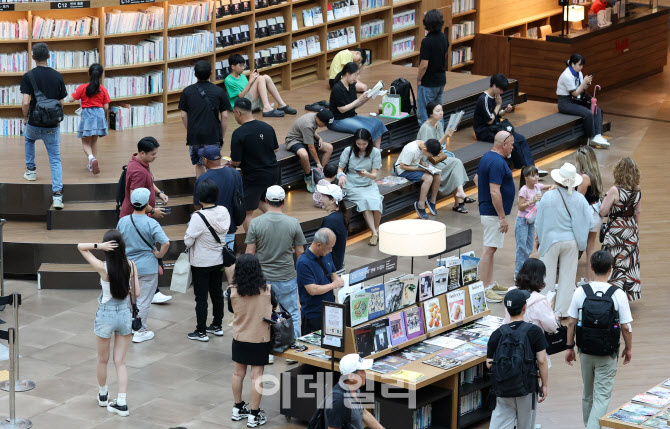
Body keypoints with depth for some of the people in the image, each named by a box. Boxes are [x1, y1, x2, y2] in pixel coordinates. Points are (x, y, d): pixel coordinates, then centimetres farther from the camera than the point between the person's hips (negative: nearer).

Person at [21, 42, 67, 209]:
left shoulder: (28, 76, -12)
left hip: (34, 124, -1)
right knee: (55, 159, 5)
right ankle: (57, 195, -8)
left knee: (29, 139, 35)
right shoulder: (57, 76, -3)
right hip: (53, 125, 1)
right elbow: (62, 102, 2)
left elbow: (25, 102, -18)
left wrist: (25, 117, 1)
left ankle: (31, 170, 39)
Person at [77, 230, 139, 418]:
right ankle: (121, 403, 4)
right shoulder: (131, 266, -11)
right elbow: (136, 293, -5)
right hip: (125, 314, 2)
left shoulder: (102, 267, -18)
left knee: (103, 360, 20)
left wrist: (99, 246, -23)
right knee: (120, 361, 10)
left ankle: (103, 395, 39)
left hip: (106, 315, -2)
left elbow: (80, 246, -9)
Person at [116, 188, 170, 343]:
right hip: (147, 268, -4)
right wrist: (159, 255, -10)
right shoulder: (151, 224, -18)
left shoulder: (123, 221, -4)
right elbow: (166, 243, -28)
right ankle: (140, 332, 12)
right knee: (143, 300, 6)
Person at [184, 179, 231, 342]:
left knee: (201, 297, 4)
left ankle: (201, 332, 12)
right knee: (217, 293, 20)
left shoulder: (199, 217, -26)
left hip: (201, 263, -6)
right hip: (219, 260, 6)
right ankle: (217, 326, 31)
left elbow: (188, 241, -22)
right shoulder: (224, 212, -8)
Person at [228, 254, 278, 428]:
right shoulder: (267, 290, -15)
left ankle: (238, 409, 30)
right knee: (257, 375, 3)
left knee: (238, 372, 17)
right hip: (260, 339, -2)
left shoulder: (233, 291, -14)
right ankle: (254, 415, 8)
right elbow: (274, 305, 5)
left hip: (239, 338, 2)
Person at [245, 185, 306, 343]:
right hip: (287, 277, 0)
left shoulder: (256, 223, -9)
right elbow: (300, 253, -1)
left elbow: (250, 253, -6)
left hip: (262, 278, 0)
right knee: (292, 314, 12)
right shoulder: (293, 223, -7)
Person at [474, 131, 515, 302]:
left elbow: (477, 179, 26)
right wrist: (502, 217, -23)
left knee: (491, 249, 17)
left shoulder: (486, 157, 11)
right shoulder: (497, 163, -21)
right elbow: (494, 192, -26)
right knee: (489, 250, -9)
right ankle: (484, 289, -8)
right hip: (494, 213, -11)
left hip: (486, 210, 11)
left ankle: (490, 284, 26)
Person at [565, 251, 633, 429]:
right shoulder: (618, 294, -13)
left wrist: (570, 347, 10)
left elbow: (571, 323, -3)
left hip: (585, 352, 3)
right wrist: (628, 348, 7)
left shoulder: (580, 292, -7)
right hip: (608, 354, -3)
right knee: (602, 396, 0)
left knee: (588, 394, 20)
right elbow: (626, 327, -9)